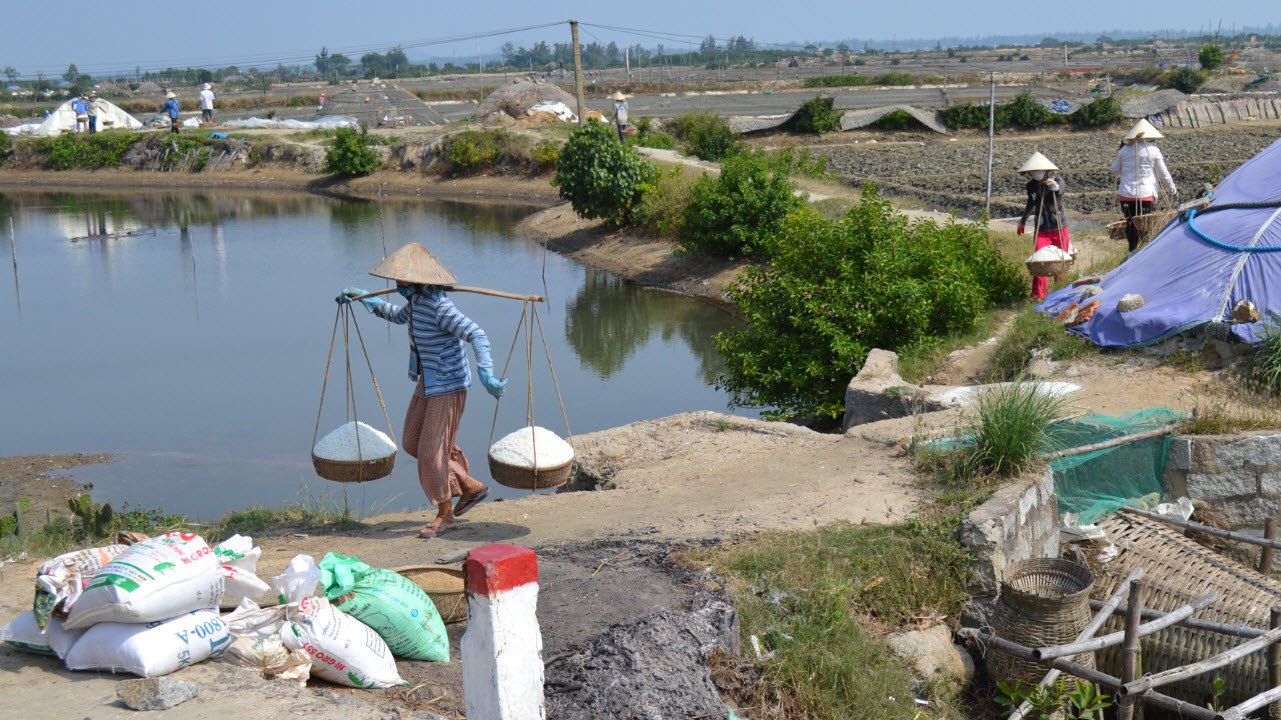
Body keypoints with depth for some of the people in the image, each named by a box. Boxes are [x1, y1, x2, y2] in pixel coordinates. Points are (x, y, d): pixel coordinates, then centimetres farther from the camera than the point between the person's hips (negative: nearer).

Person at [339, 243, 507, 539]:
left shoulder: (438, 306, -26)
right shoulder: (417, 299, 3)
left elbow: (477, 335, -33)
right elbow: (399, 315, 26)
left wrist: (486, 373, -44)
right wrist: (361, 296, 26)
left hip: (447, 386, -10)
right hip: (428, 381, 10)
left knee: (432, 448, -3)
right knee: (412, 442, 16)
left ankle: (445, 514, 15)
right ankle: (470, 487, 25)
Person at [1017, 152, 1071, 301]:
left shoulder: (1057, 181, -9)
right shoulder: (1031, 186, 3)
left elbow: (1061, 190, -34)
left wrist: (1056, 188, -57)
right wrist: (1023, 220, 29)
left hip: (1059, 227, -2)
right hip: (1041, 229, 2)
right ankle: (1038, 293, -4)